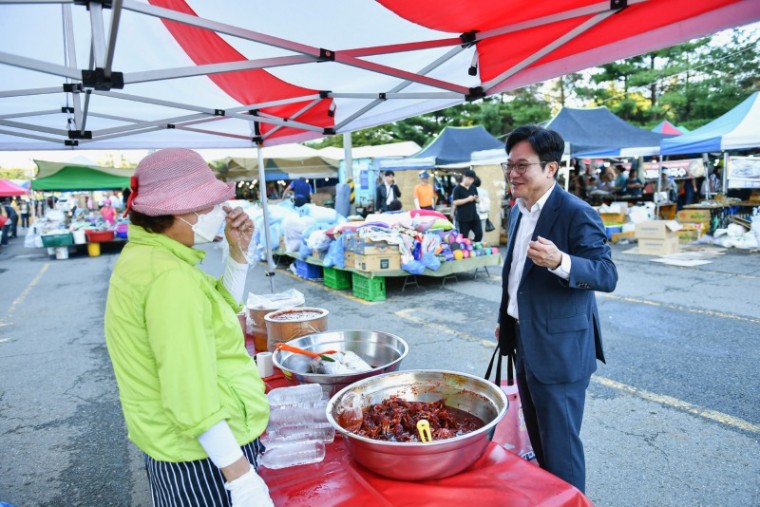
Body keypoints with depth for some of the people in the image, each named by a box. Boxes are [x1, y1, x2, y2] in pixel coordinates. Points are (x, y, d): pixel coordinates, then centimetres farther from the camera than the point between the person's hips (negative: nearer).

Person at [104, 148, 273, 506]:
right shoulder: (169, 276, -25)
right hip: (205, 452, -9)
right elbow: (191, 393, -28)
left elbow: (220, 311, 15)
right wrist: (241, 475, -24)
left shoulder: (147, 256, 6)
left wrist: (238, 253, 3)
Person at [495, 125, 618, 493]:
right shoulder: (518, 211, 9)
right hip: (525, 343, 9)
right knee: (539, 440, 23)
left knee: (560, 445, 5)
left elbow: (608, 276, -22)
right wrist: (505, 319, 19)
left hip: (559, 349, -8)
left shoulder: (577, 214, -17)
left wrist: (560, 261, -39)